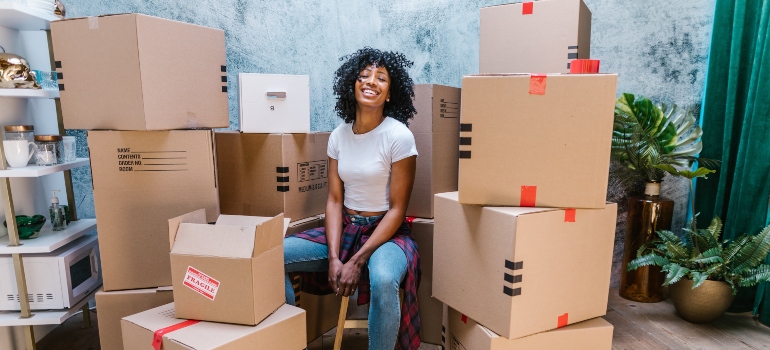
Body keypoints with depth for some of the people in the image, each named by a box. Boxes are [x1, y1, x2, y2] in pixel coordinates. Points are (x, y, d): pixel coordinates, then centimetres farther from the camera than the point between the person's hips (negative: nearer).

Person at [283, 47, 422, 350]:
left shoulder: (399, 136, -14)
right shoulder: (339, 135, 2)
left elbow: (397, 209, -14)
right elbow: (334, 200, 1)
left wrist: (357, 262, -19)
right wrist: (333, 256, -12)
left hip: (386, 232, -5)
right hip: (345, 229, 5)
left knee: (383, 280, -38)